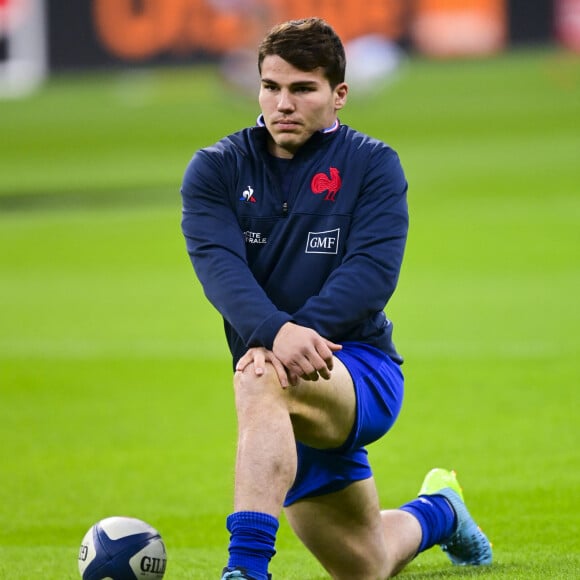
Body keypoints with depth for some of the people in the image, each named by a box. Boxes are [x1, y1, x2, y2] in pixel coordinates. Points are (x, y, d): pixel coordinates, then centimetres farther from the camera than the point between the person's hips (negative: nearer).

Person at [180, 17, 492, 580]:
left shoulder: (371, 165, -3)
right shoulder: (216, 169, 2)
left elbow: (374, 269, -17)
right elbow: (218, 263, -16)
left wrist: (304, 332, -36)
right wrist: (276, 331, -36)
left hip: (364, 370, -5)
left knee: (262, 378, -39)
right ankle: (438, 510, 52)